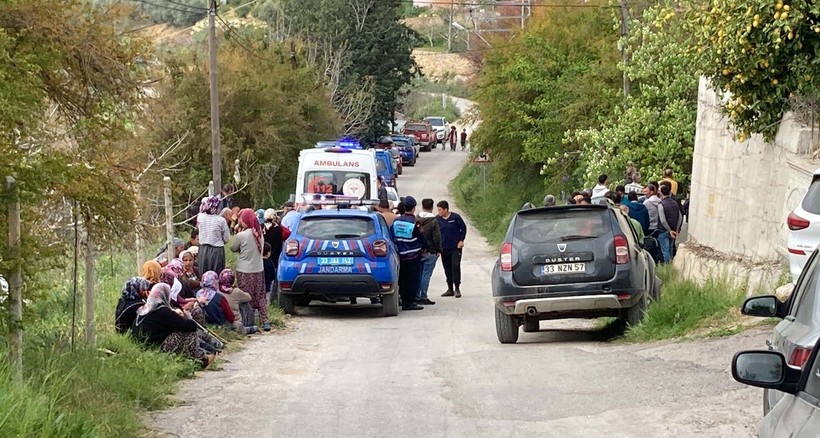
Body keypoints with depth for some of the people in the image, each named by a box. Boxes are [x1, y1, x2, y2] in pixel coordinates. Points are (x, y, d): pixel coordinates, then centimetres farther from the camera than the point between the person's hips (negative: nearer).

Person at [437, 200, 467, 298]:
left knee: (456, 266, -12)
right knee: (447, 269, 8)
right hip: (444, 248, 3)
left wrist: (461, 240, -3)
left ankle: (457, 289, -6)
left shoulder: (455, 217, -7)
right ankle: (450, 289, 17)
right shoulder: (438, 219, -1)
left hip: (456, 247, -3)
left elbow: (463, 228, 3)